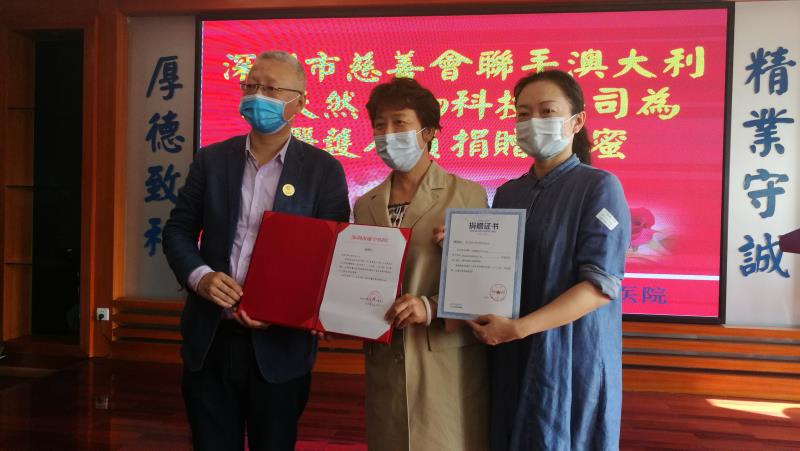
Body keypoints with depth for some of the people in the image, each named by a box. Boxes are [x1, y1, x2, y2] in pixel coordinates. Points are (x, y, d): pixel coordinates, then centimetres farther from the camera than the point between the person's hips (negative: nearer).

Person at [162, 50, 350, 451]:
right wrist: (200, 276, -13)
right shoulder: (211, 159, 5)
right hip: (209, 341, 3)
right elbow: (178, 230, 7)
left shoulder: (323, 169, -3)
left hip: (280, 345, -2)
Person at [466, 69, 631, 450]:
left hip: (572, 359, -5)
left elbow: (601, 285, -17)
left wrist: (517, 328, -23)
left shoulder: (599, 187, -9)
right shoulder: (507, 194, 8)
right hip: (511, 359, 5)